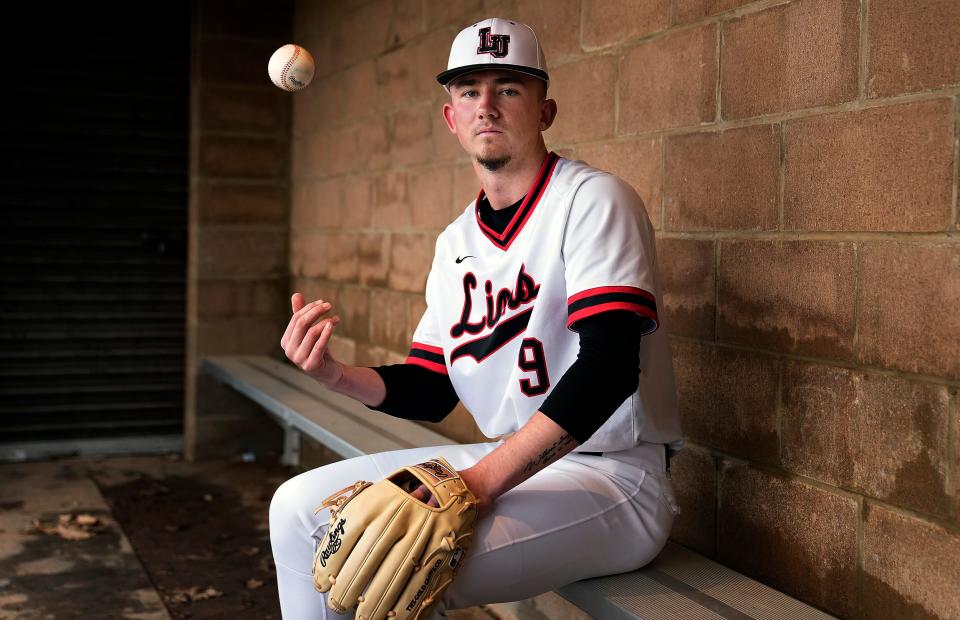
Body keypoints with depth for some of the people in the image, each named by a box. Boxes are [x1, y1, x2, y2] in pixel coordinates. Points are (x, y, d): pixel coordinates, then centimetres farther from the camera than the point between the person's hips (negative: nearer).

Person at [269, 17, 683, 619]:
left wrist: (481, 481, -30)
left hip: (614, 479, -7)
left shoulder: (593, 198, -12)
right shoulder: (456, 242, 12)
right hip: (503, 461, 8)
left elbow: (608, 367, -24)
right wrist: (338, 375, -7)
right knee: (300, 507, 5)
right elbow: (429, 391, 13)